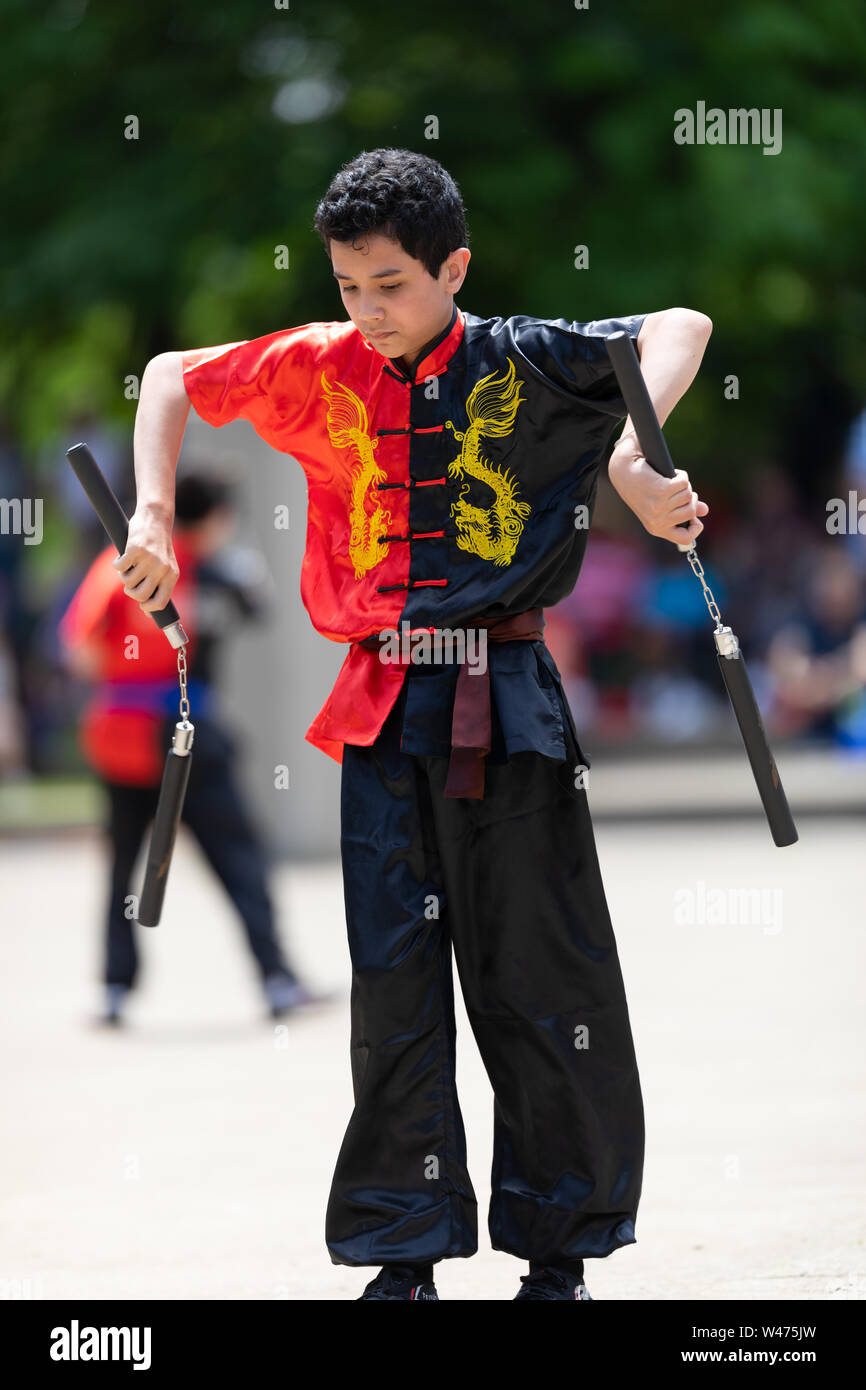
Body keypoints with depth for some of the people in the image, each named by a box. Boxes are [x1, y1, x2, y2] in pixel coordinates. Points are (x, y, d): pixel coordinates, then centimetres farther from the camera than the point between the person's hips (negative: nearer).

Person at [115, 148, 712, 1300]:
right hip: (383, 709, 2)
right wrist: (154, 513, 6)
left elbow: (679, 328, -10)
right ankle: (406, 1255, 10)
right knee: (393, 986, 4)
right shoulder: (319, 372, 6)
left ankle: (560, 1254, 11)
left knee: (541, 978, 1)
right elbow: (174, 375, 18)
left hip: (508, 706, -2)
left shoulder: (522, 364, -3)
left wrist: (632, 454, -26)